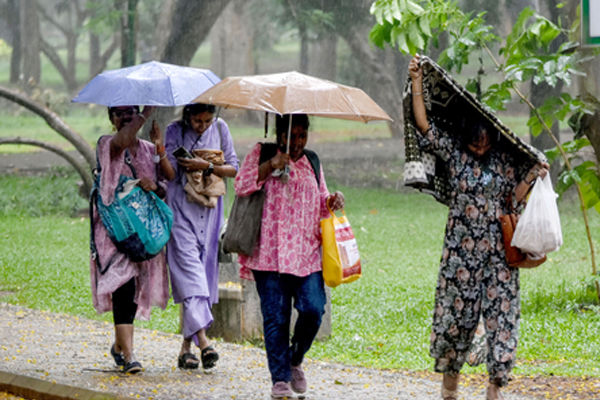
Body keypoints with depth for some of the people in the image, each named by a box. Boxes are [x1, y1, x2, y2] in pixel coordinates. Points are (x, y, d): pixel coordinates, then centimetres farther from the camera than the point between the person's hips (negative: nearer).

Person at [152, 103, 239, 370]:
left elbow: (233, 168, 4)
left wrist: (207, 167, -12)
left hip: (210, 209, 3)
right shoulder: (175, 132, -2)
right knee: (189, 267, -17)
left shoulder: (220, 129, 4)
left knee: (205, 267, 1)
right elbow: (171, 175, -6)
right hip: (181, 207, -3)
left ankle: (187, 345, 7)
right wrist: (160, 151, -23)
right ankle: (202, 338, -27)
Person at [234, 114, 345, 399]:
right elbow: (241, 185, -4)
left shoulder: (312, 161, 18)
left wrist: (332, 201, 5)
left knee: (312, 309, -9)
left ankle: (295, 361, 17)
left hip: (306, 252, 3)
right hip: (270, 251, -3)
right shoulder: (262, 153, 7)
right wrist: (270, 166, -14)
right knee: (275, 316, -3)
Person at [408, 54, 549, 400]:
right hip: (462, 246, -1)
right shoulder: (453, 151, 0)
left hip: (498, 248, 1)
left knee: (501, 311, -4)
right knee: (458, 309, 4)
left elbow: (512, 198, 7)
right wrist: (417, 82, -13)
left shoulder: (505, 161, 5)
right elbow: (424, 125, -8)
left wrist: (532, 177, -6)